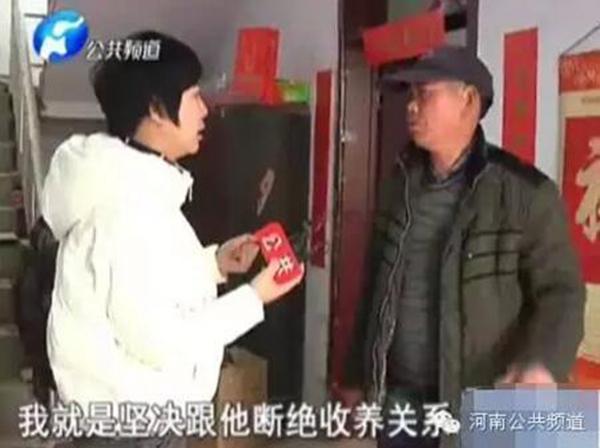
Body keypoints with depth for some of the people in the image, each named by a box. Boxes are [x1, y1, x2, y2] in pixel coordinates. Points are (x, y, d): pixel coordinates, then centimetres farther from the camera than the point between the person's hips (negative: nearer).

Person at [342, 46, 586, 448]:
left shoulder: (526, 192, -11)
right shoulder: (401, 185, 7)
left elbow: (561, 290, -13)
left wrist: (544, 365, -32)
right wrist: (358, 375, 14)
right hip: (396, 396, 5)